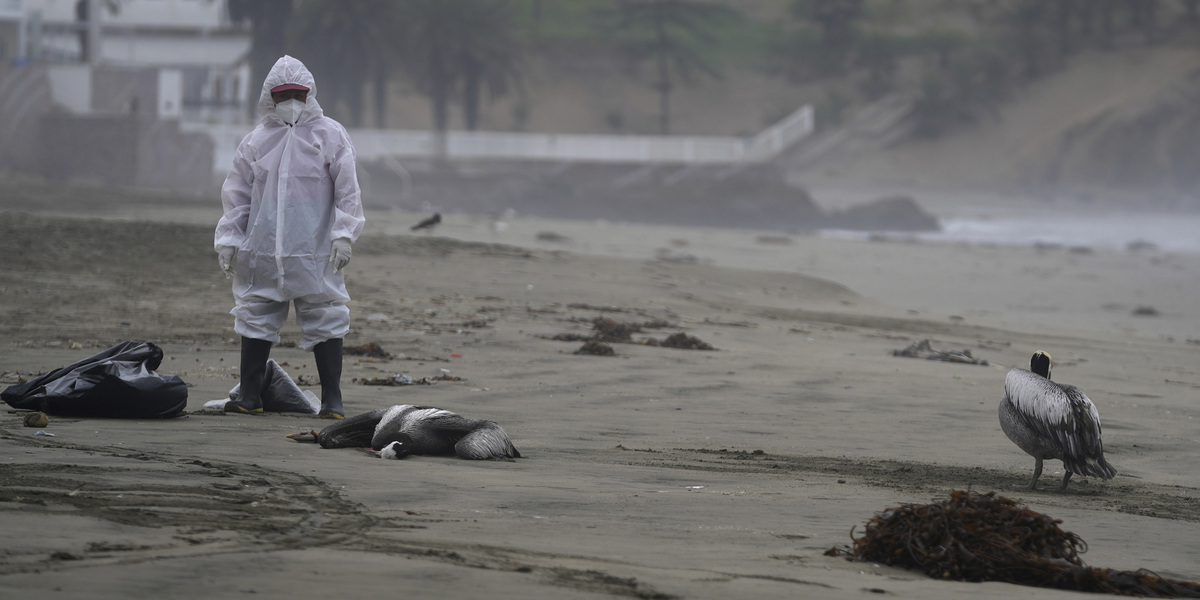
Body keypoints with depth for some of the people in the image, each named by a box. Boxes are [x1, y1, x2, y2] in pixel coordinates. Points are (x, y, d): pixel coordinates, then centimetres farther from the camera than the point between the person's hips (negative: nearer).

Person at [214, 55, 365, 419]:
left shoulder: (330, 135, 2)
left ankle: (332, 399, 3)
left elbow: (347, 191, 0)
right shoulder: (256, 141, 10)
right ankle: (250, 394, 15)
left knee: (325, 321, -2)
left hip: (314, 253, -3)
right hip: (261, 251, 3)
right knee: (255, 318, 7)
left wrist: (343, 235, -9)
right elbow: (237, 194, 14)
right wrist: (228, 239, 8)